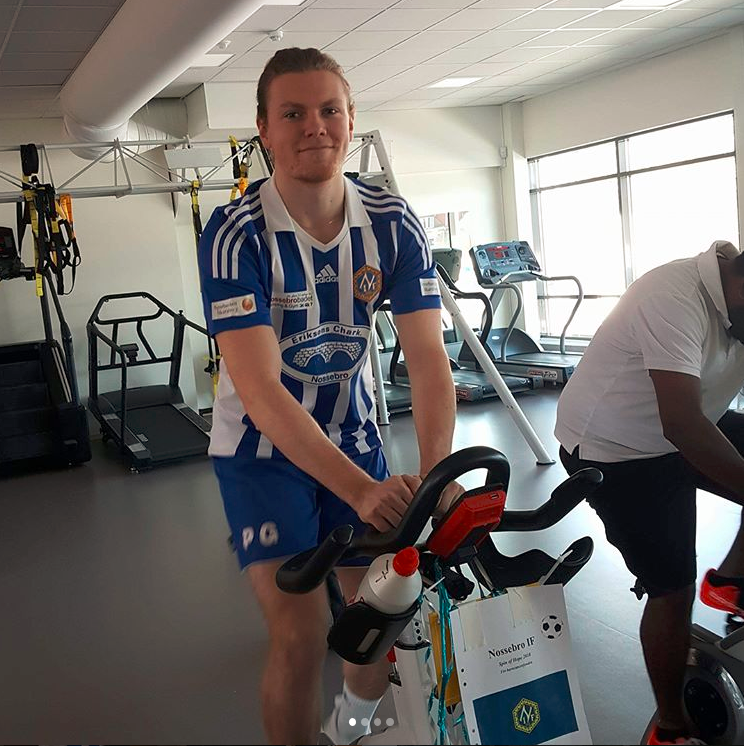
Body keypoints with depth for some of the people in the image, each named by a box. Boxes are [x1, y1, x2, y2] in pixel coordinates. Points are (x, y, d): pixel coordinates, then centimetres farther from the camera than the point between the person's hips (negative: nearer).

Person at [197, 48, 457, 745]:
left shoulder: (393, 223, -12)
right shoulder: (235, 234, -22)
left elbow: (427, 357, -18)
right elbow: (260, 388, -30)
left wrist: (436, 473, -34)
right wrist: (362, 490, -39)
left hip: (354, 436, 4)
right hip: (263, 448, -3)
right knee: (300, 636, -13)